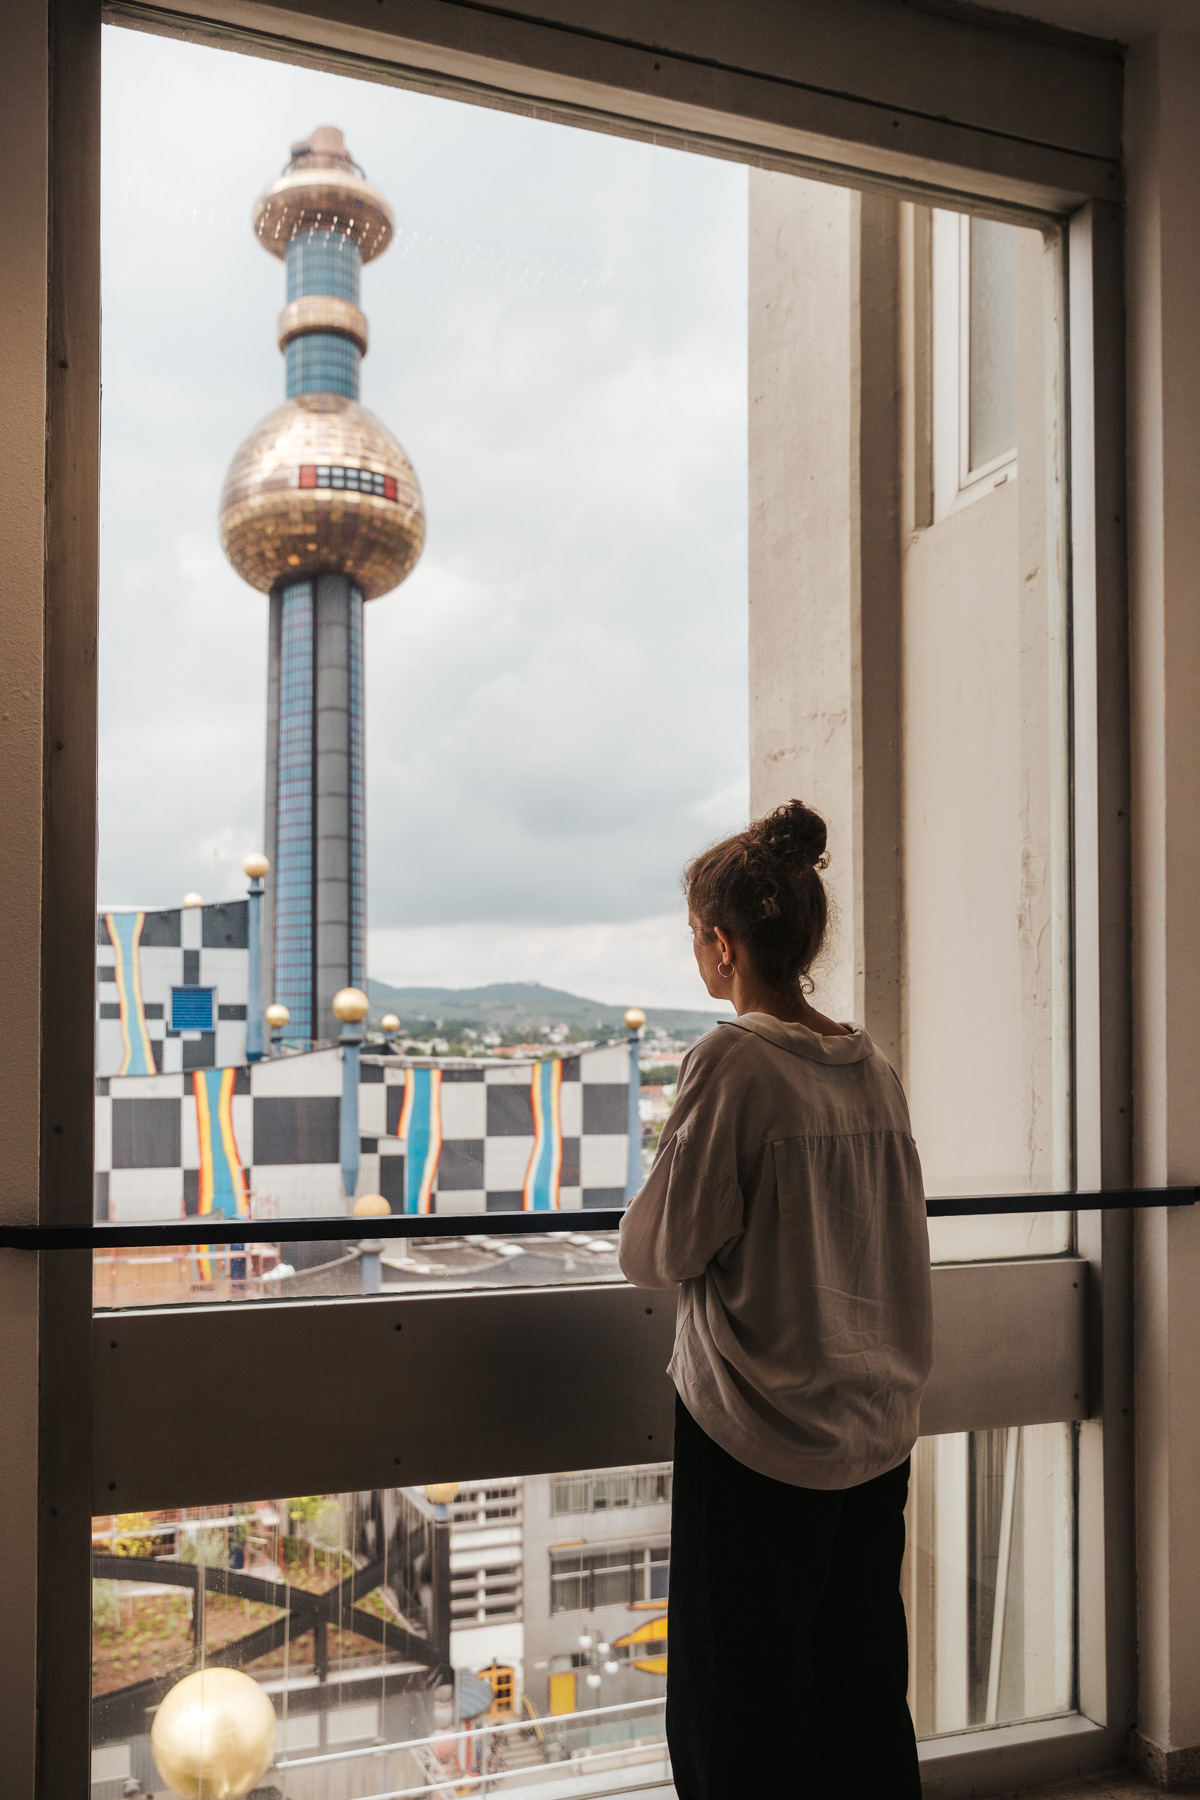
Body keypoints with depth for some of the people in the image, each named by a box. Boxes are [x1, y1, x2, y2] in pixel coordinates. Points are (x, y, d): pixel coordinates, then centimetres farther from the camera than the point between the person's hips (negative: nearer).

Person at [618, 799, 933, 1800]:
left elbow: (661, 1252, -12)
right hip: (878, 1430, 7)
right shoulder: (875, 1070, 3)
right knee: (863, 1699, 18)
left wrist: (642, 1220, 7)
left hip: (758, 1437, -6)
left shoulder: (733, 1061, -17)